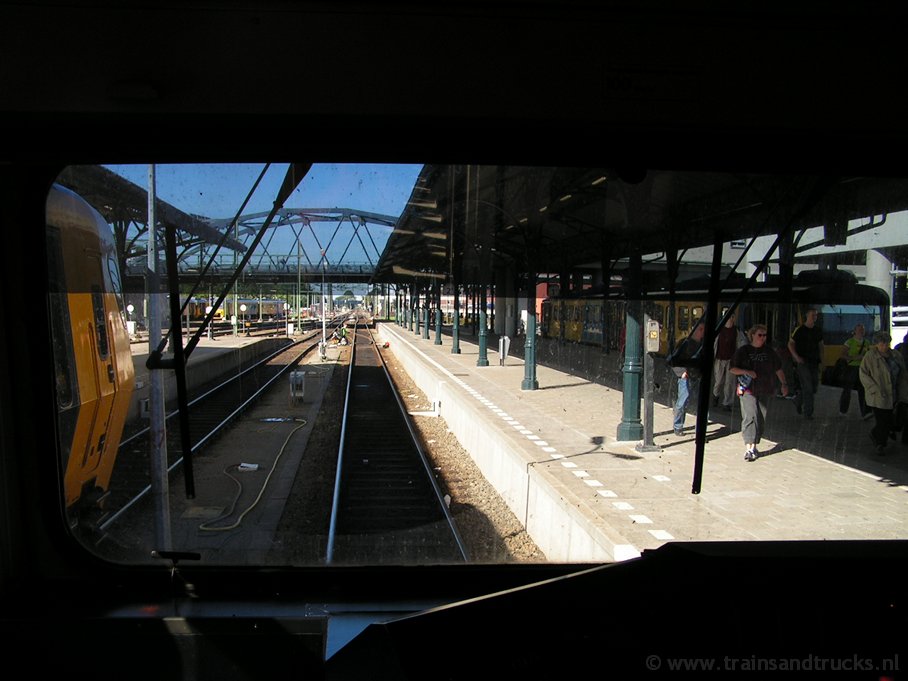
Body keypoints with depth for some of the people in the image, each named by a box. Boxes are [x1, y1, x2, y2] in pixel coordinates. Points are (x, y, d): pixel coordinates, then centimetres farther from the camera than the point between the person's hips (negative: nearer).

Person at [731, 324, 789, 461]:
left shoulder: (769, 351, 11)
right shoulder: (743, 351, 0)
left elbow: (778, 369, 19)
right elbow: (732, 369, 0)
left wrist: (784, 384, 15)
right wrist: (747, 372, -14)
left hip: (764, 390, 4)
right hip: (748, 389, -4)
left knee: (761, 419, 5)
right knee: (751, 416, -16)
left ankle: (754, 446, 16)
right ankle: (748, 449, -19)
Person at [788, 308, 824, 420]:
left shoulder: (818, 330, 10)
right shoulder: (800, 330, -6)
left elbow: (820, 345, 18)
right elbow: (790, 344, -3)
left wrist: (821, 358, 8)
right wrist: (796, 357, -13)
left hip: (814, 362, 6)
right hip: (802, 362, -6)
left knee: (814, 387, 8)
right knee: (807, 387, -9)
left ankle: (798, 402, 31)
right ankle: (808, 412, -2)